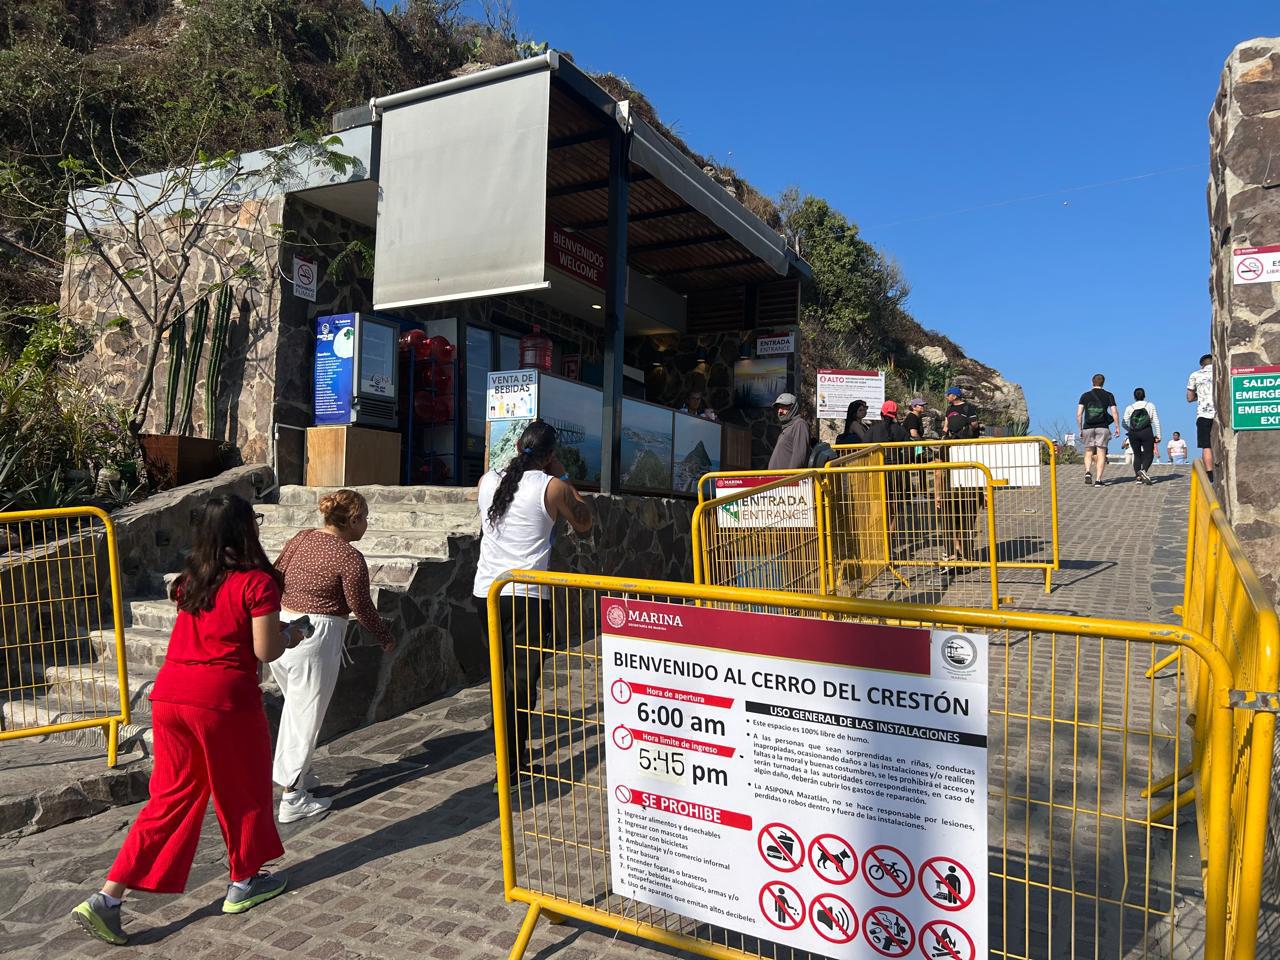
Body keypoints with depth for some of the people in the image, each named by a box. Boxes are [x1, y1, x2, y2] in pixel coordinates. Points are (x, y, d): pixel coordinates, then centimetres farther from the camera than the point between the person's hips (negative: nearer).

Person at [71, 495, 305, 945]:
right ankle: (244, 883, 31)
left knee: (171, 799, 17)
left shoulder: (191, 579, 11)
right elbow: (265, 651, -11)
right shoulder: (257, 581, -10)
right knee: (242, 791, 15)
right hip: (223, 701, -6)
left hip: (169, 695, 6)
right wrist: (289, 636, 9)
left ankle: (107, 898, 13)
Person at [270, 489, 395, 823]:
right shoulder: (350, 559, -13)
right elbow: (362, 608, -8)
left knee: (295, 705, 25)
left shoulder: (300, 539, 7)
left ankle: (291, 771, 36)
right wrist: (386, 638, 8)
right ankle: (292, 798, 12)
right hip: (315, 638, -7)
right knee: (307, 715, 4)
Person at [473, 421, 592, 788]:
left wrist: (521, 459, 25)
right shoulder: (552, 487, -7)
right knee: (523, 679, 1)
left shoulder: (487, 481, 6)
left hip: (486, 592, 5)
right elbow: (583, 523, 9)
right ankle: (511, 765, 2)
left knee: (501, 674, 18)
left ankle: (511, 748, 31)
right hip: (527, 596, -5)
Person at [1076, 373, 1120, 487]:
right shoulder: (1108, 395, 5)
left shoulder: (1085, 395, 6)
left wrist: (1080, 429, 8)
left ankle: (1087, 472, -14)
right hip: (1103, 427, -1)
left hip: (1088, 428, 1)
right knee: (1101, 454, 1)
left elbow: (1079, 414, 1)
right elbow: (1114, 413, -1)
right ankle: (1098, 480, -5)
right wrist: (1117, 427, 6)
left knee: (1088, 452, 11)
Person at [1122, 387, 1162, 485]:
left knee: (1137, 455, 12)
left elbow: (1124, 423, 1)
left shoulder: (1129, 408, 7)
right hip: (1147, 432, -2)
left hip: (1133, 434, 2)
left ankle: (1138, 477, 6)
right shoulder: (1150, 405, 7)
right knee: (1149, 454, 4)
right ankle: (1143, 470, -23)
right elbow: (1156, 421, 3)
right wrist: (1158, 435, 4)